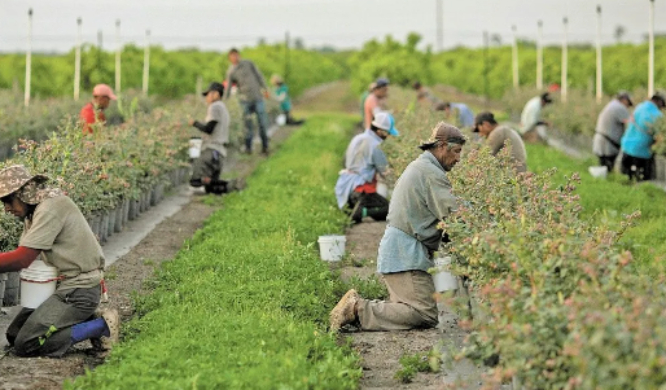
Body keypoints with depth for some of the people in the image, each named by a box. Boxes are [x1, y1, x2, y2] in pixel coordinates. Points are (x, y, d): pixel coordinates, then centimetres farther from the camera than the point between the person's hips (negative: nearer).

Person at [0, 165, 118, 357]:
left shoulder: (51, 207, -19)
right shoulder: (35, 210, 13)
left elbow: (23, 259, -25)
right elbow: (23, 254, 11)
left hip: (78, 290, -10)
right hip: (64, 286, 10)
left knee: (26, 345, -16)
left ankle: (101, 326, -7)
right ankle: (87, 321, 11)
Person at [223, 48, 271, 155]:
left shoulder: (248, 63, 7)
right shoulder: (230, 72, 3)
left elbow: (259, 76, 10)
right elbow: (228, 88, 3)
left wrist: (264, 89, 5)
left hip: (257, 97, 1)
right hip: (245, 100, -1)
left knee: (263, 122, -1)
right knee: (248, 124, -3)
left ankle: (265, 146, 9)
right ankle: (248, 147, 9)